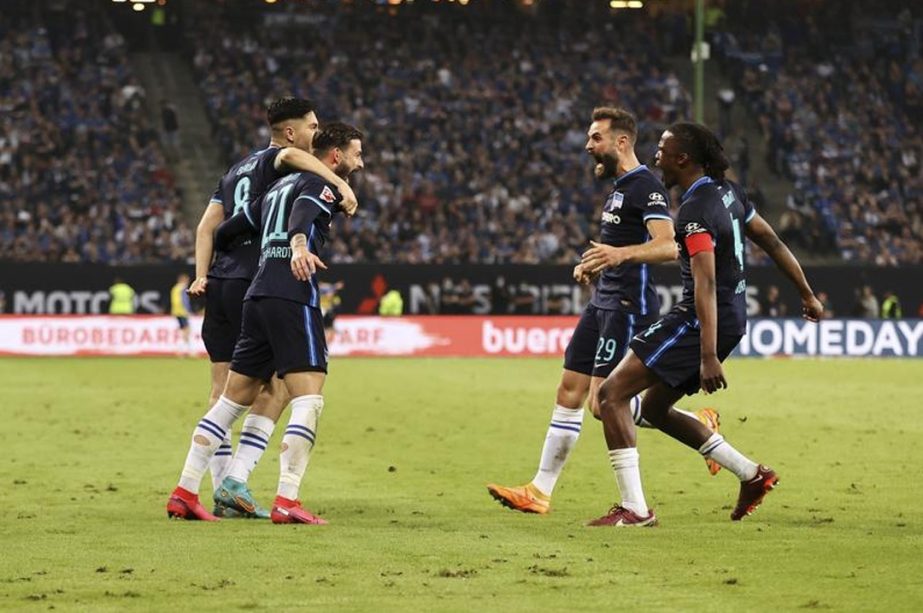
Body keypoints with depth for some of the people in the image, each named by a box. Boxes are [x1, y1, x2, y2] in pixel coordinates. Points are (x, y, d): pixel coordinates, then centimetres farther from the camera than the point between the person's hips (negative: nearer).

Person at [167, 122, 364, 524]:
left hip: (257, 296, 9)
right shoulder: (324, 185, 1)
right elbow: (303, 213, -22)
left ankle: (184, 493, 13)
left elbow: (229, 230, 31)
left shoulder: (281, 185, 27)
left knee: (232, 401, 13)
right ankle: (286, 502, -20)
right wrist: (299, 245, -43)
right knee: (309, 400, -10)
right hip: (293, 298, -9)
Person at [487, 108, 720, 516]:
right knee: (569, 392, 7)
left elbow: (668, 247, -28)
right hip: (604, 301, 10)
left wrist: (621, 254, -43)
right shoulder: (618, 187, 18)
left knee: (604, 402, -13)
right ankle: (540, 491, 10)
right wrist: (594, 263, 16)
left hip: (629, 306, -10)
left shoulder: (645, 186, -14)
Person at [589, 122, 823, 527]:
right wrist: (807, 295, 27)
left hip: (704, 321, -10)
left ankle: (634, 509, -14)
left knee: (612, 393, -11)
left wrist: (708, 356, -33)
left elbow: (706, 284, -27)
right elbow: (772, 243, 16)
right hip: (733, 317, 10)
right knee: (653, 407, 21)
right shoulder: (727, 191, 9)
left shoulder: (695, 211, -19)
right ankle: (752, 474, 22)